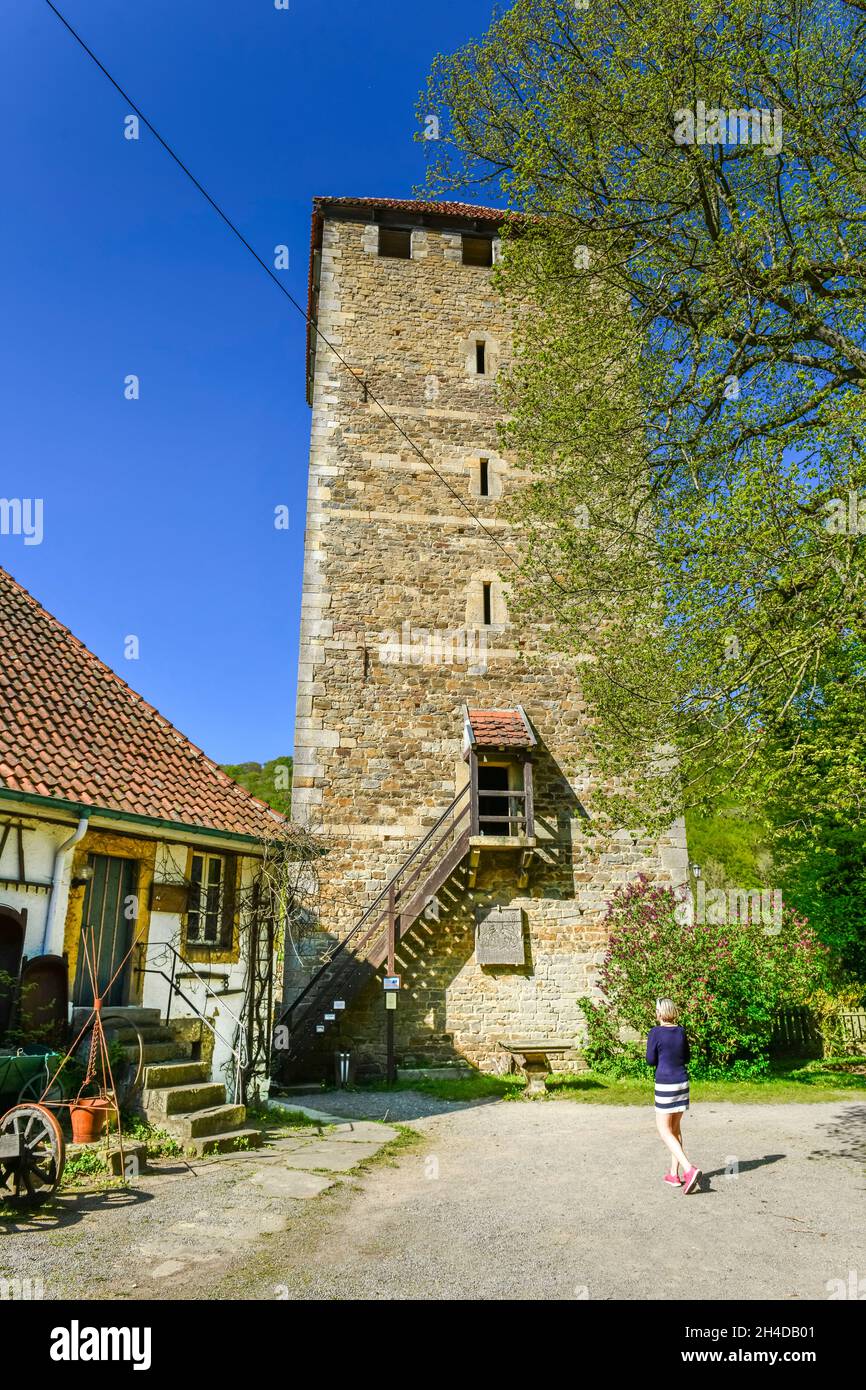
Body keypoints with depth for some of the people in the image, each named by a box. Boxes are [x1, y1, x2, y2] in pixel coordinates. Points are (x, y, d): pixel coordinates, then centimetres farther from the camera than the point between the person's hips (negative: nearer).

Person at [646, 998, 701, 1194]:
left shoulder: (655, 1032, -13)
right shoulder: (681, 1031, 4)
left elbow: (650, 1060, -7)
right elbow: (686, 1057, 13)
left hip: (665, 1083, -6)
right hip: (682, 1082, 6)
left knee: (664, 1130, 0)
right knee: (675, 1127, 17)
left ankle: (689, 1169, -16)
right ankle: (674, 1174, 21)